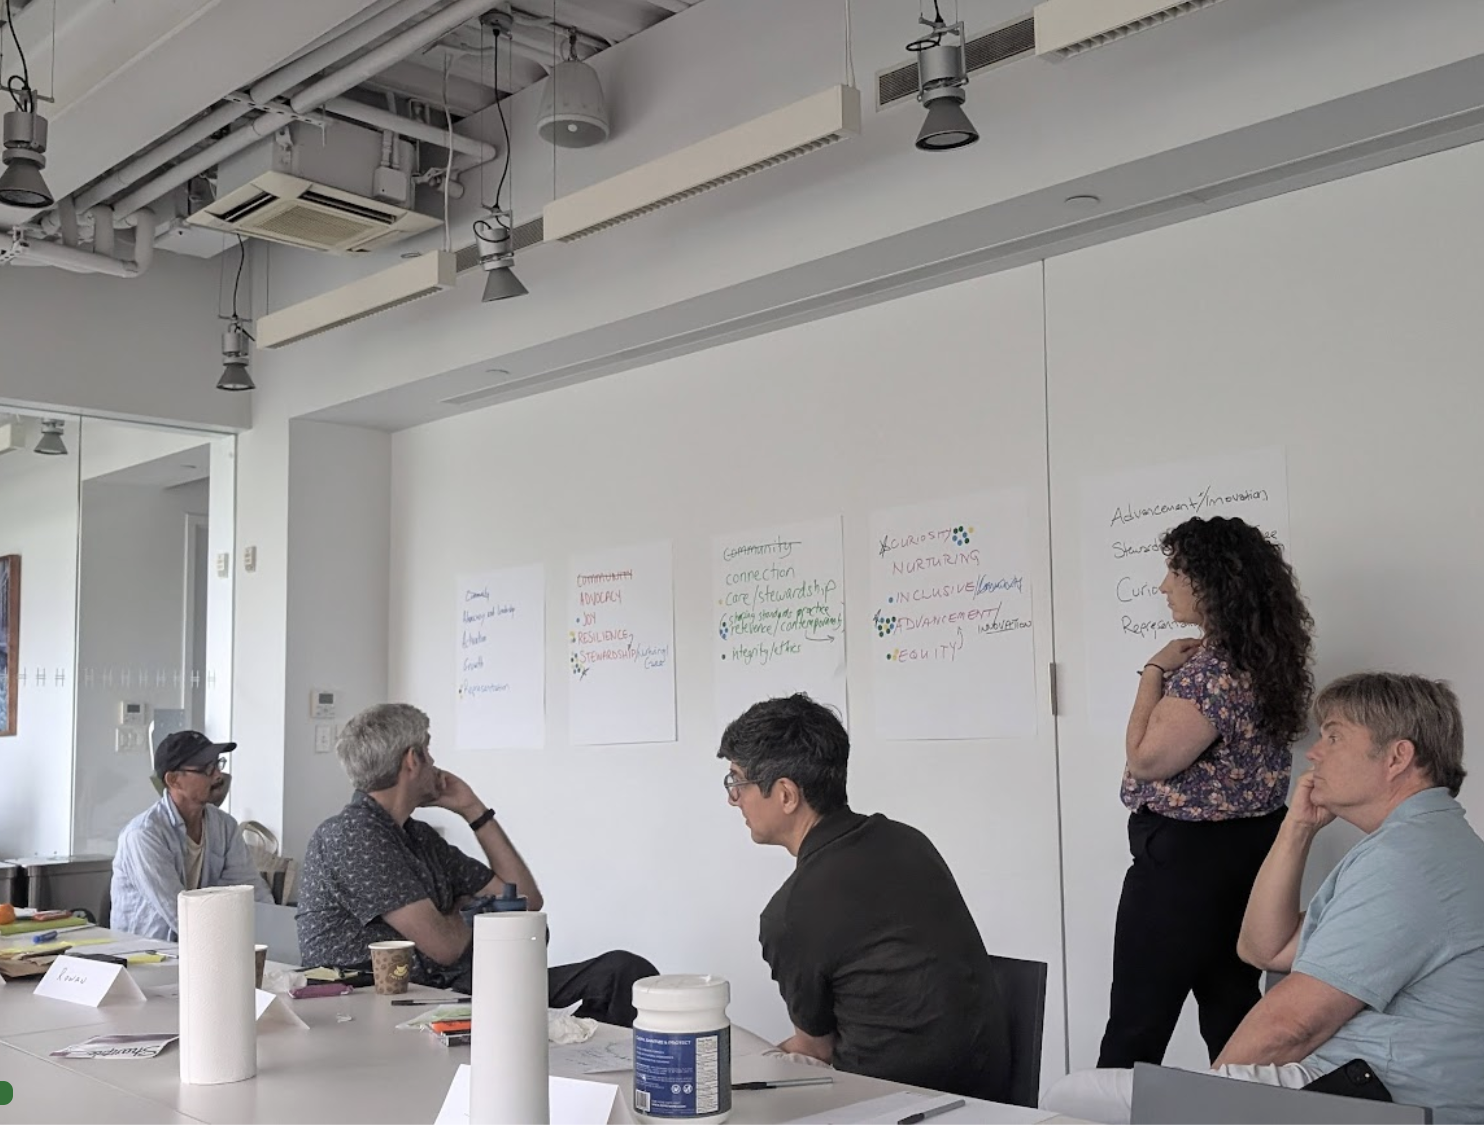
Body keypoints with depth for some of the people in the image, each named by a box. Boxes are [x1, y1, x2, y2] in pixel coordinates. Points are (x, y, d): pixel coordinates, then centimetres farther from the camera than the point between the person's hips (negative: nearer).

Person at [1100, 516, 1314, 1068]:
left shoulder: (1212, 666, -21)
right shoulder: (1266, 656, 10)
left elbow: (1148, 758, -21)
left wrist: (1155, 671, -11)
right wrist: (1177, 669, 10)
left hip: (1185, 856, -10)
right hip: (1248, 848, 10)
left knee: (1137, 1024, -2)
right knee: (1233, 1010, 15)